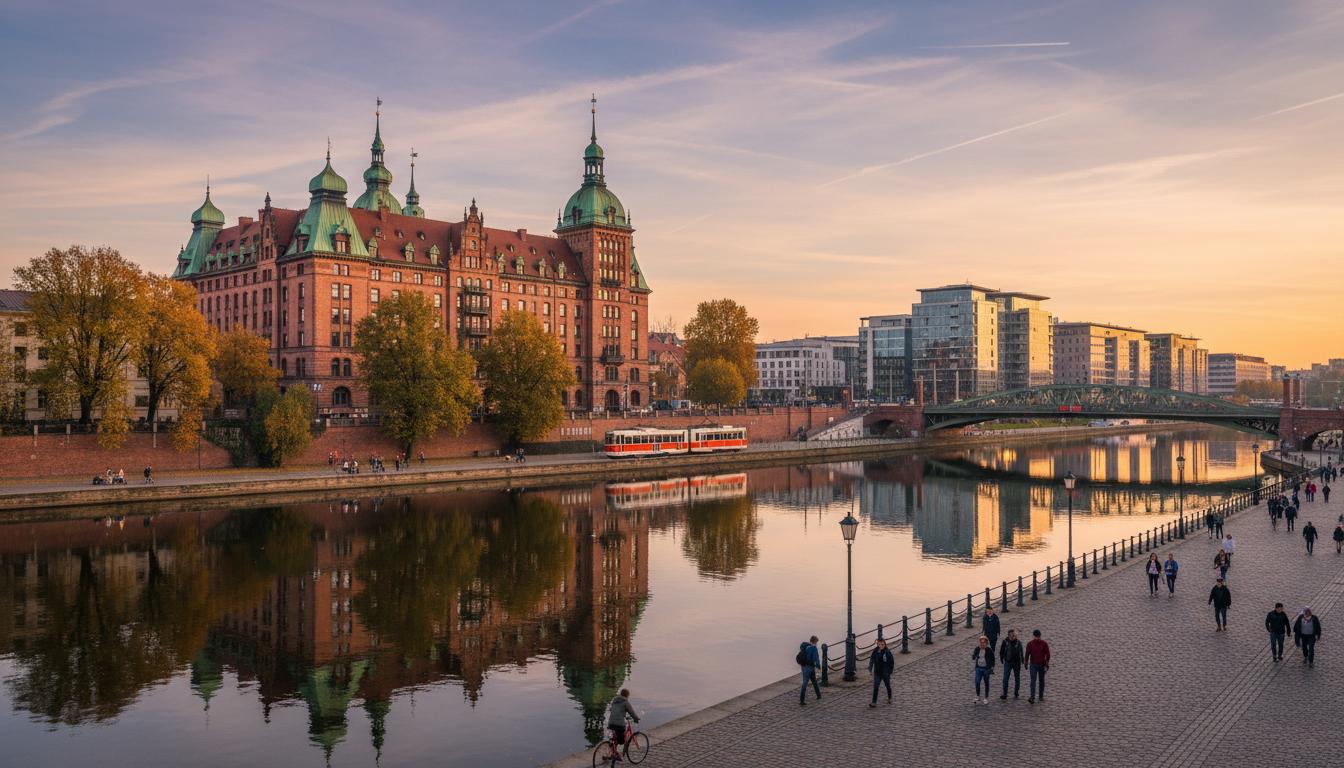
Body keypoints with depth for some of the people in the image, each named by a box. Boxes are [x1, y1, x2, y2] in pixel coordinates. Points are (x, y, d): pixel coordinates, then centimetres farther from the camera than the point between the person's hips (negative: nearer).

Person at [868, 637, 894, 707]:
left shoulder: (887, 652, -15)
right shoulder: (875, 651, -7)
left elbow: (892, 662, -7)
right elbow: (872, 659, 3)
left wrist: (890, 670, -7)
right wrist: (870, 667, -4)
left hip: (886, 673, -2)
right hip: (877, 672, 2)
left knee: (887, 686, 18)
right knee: (875, 687, -5)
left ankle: (889, 698, 43)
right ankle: (874, 702, -3)